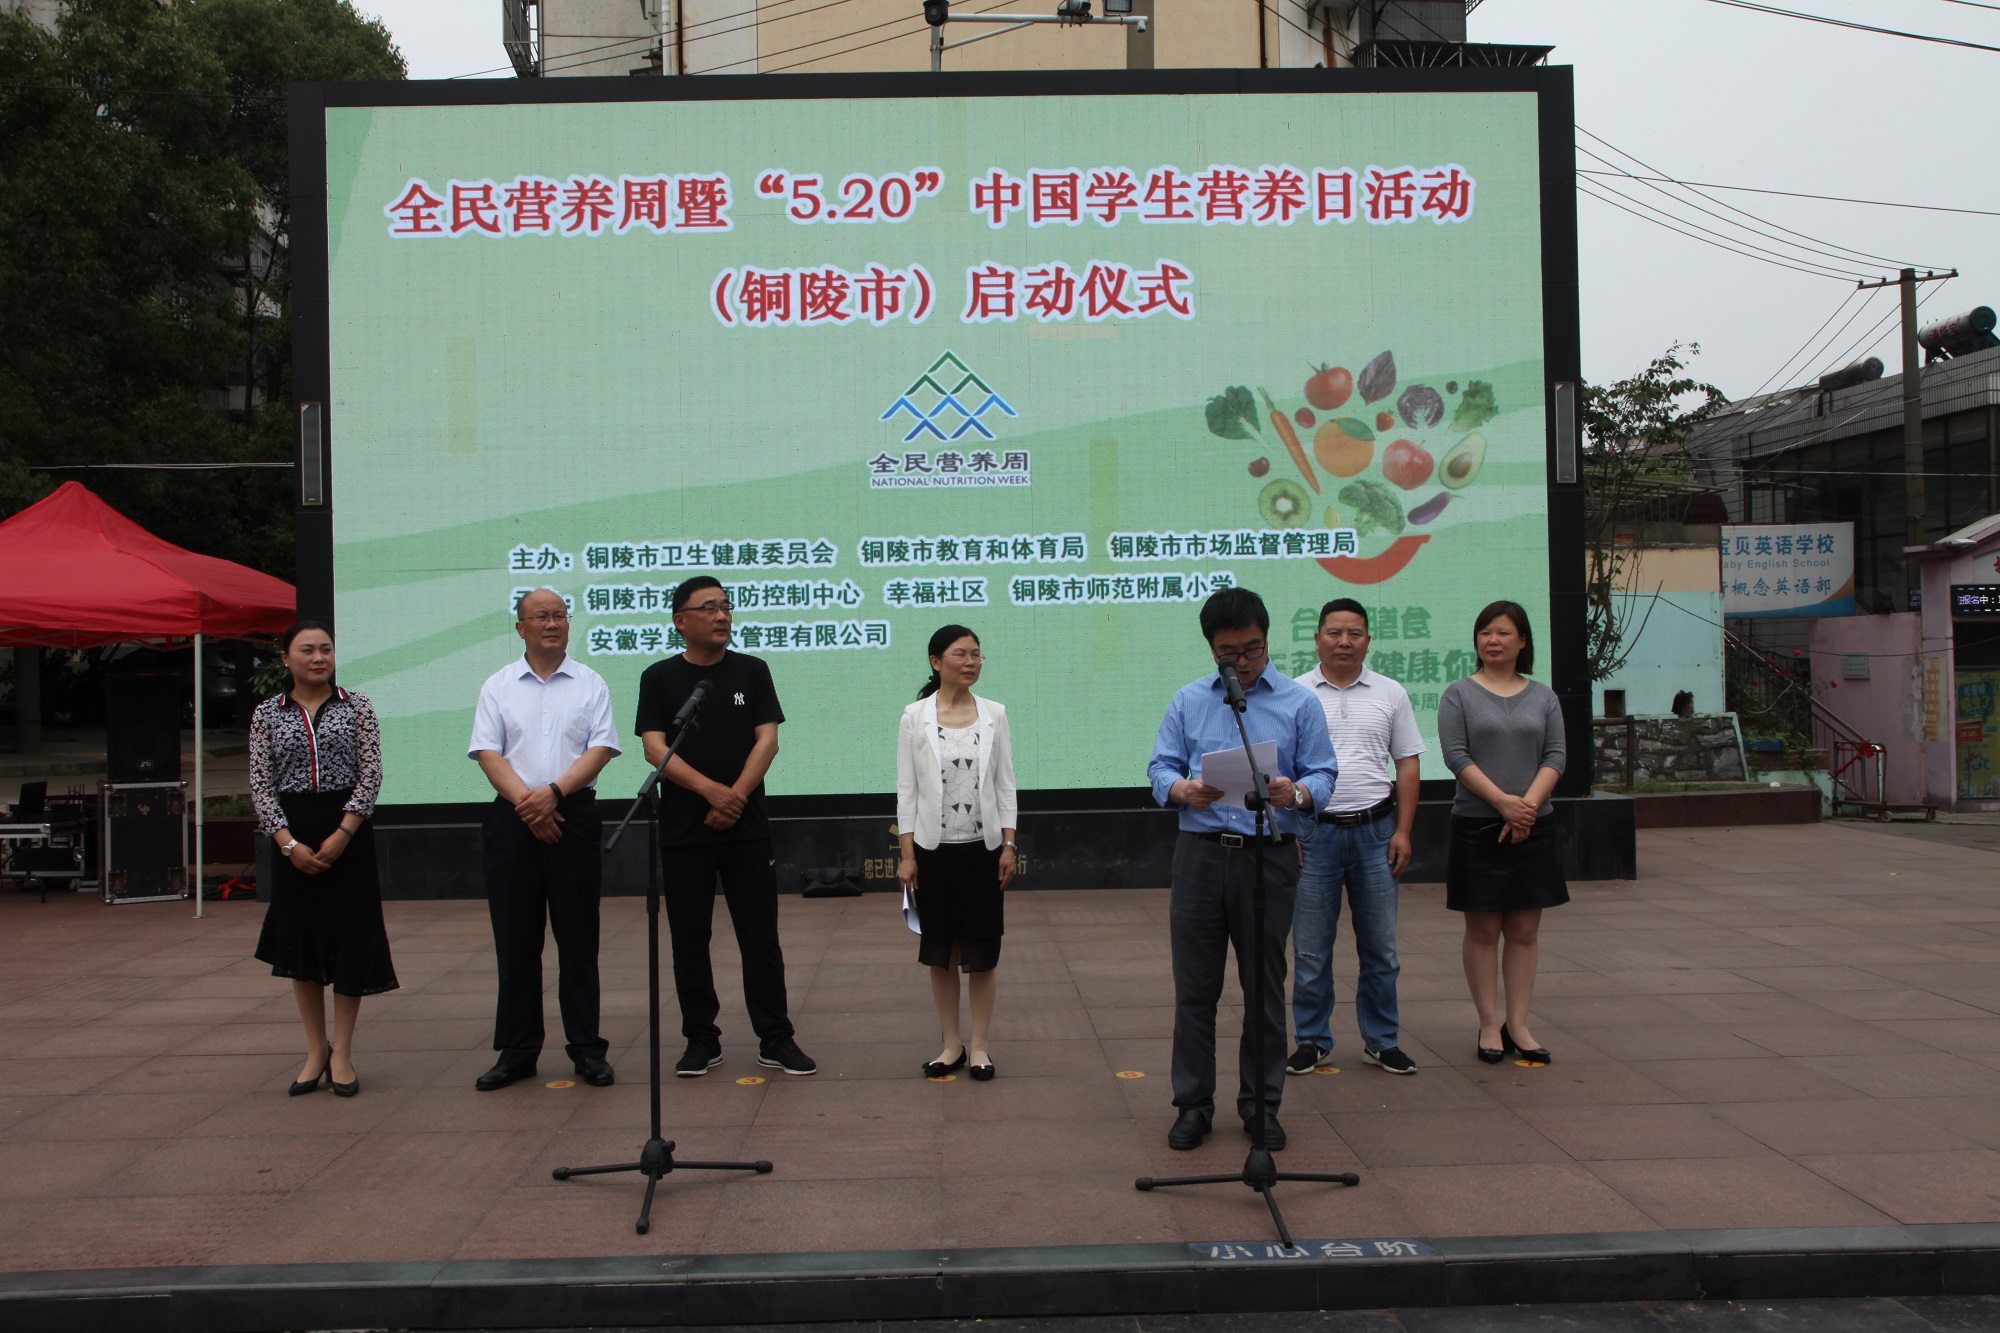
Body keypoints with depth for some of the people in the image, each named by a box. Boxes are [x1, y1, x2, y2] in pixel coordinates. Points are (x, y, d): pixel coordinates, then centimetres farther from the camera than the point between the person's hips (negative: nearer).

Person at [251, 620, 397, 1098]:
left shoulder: (356, 706, 2)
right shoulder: (267, 714, 5)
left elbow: (371, 773, -4)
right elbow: (260, 785, 1)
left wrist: (343, 834, -13)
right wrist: (289, 843, -10)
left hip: (348, 830, -1)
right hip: (292, 836, 1)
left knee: (351, 939, 0)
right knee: (300, 939, 7)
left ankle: (342, 1053, 11)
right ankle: (316, 1051, 19)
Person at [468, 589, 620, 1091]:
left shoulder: (589, 684, 7)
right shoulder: (499, 686, 10)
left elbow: (601, 749, -3)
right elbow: (488, 753, 1)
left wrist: (553, 792, -16)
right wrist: (525, 802, -12)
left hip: (574, 815, -1)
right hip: (512, 820, 1)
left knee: (578, 940, 2)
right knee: (515, 941, 5)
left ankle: (587, 1049, 9)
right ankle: (517, 1051, 14)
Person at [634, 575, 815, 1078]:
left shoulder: (751, 671, 8)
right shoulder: (660, 678, 5)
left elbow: (767, 739, 1)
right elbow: (655, 748, -5)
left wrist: (737, 796, -12)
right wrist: (711, 790, -17)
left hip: (746, 827, 0)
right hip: (683, 830, 0)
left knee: (760, 936, 1)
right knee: (689, 938, 5)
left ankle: (775, 1039, 9)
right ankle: (701, 1041, 16)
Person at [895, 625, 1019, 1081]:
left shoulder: (994, 714, 2)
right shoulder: (915, 717, -2)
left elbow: (1005, 785, 3)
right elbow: (906, 788, -2)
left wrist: (1008, 846, -3)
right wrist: (907, 854, -6)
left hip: (982, 847, 1)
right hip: (934, 848, -1)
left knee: (982, 952, 4)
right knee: (940, 952, 7)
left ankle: (980, 1045, 16)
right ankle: (952, 1044, 20)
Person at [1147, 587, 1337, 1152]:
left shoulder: (1298, 703, 5)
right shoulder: (1187, 702, 12)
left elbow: (1323, 775, 1)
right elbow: (1160, 767, 6)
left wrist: (1297, 793, -22)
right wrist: (1183, 789, -17)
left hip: (1269, 856, -1)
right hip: (1200, 854, 1)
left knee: (1265, 989, 7)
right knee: (1194, 987, 4)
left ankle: (1262, 1105, 19)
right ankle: (1193, 1104, 14)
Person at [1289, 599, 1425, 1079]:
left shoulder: (1390, 694, 6)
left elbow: (1407, 764, 8)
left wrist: (1403, 831, 0)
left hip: (1375, 831, 2)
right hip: (1313, 830, -1)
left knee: (1380, 947, 8)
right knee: (1310, 949, 5)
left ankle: (1381, 1040, 20)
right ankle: (1313, 1040, 16)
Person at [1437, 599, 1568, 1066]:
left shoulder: (1543, 697, 10)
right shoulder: (1459, 694, 2)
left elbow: (1555, 756, 3)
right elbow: (1456, 755, -8)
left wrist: (1529, 803, -13)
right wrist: (1503, 801, -17)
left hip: (1533, 828, 3)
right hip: (1477, 827, -3)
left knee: (1525, 930, 5)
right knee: (1483, 928, 1)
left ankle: (1518, 1025, 12)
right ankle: (1490, 1025, 8)